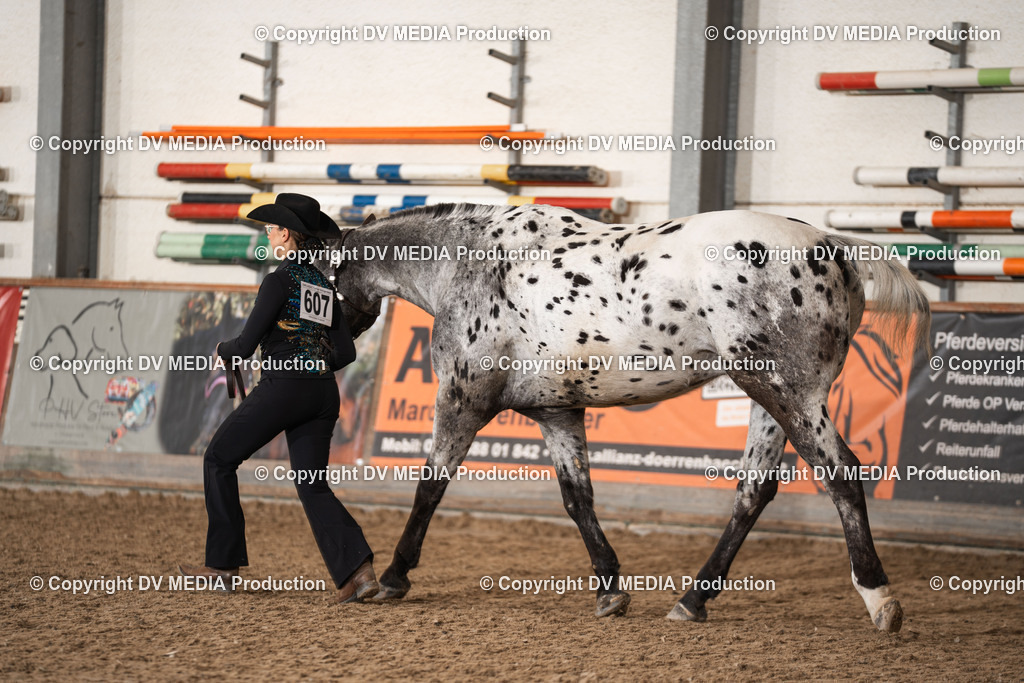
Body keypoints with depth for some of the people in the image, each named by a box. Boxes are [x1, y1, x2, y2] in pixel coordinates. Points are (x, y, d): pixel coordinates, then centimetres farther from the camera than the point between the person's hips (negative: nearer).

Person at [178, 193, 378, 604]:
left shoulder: (280, 281, -7)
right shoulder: (324, 286, 16)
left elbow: (246, 346, -10)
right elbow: (345, 352, 13)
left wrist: (224, 351, 11)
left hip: (283, 387, -7)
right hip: (324, 393, 7)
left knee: (219, 459, 10)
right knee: (312, 486, 5)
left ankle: (224, 565, 12)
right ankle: (357, 568, -16)